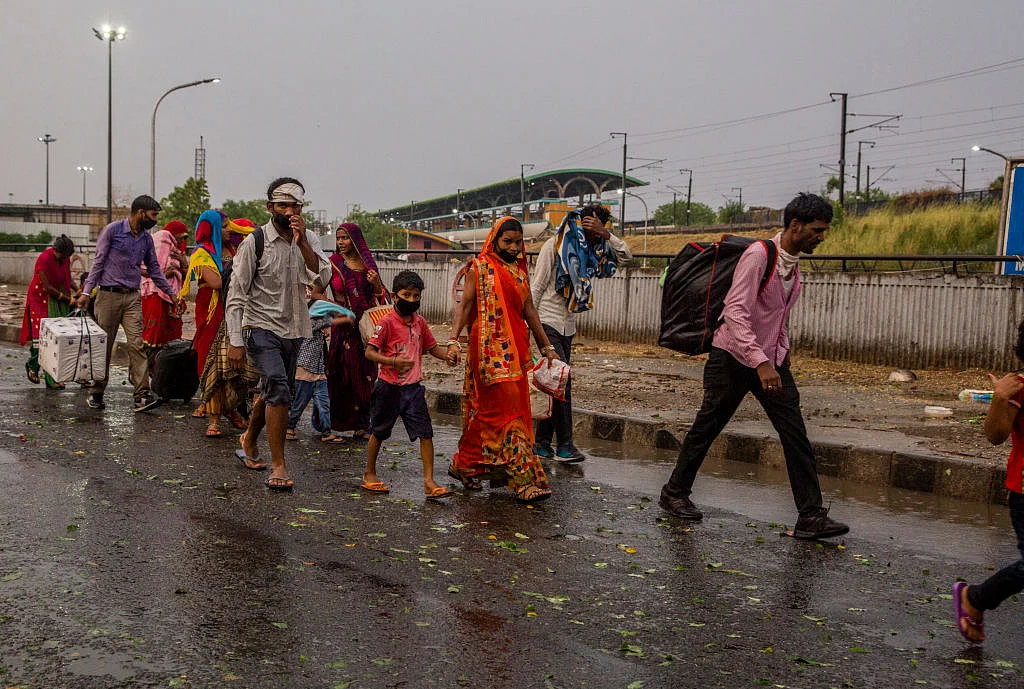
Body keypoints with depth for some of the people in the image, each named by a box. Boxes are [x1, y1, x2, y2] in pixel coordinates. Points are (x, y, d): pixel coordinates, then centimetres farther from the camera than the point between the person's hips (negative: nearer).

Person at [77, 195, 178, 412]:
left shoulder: (146, 238, 11)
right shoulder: (112, 230, -4)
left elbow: (154, 270, 19)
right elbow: (98, 262, -3)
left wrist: (173, 294, 16)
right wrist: (87, 291, -10)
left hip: (132, 298, 4)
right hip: (108, 296, -4)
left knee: (137, 344, -9)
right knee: (103, 346, 3)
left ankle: (142, 395, -14)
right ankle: (96, 393, 16)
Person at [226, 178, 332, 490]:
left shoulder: (309, 240, 5)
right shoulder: (255, 242, -9)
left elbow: (322, 278, -11)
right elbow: (236, 295, -8)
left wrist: (302, 243, -22)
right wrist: (235, 342, -13)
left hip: (293, 330, 5)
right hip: (262, 328, -5)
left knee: (271, 393, 18)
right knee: (279, 390, -20)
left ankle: (249, 440, 45)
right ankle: (278, 466, -11)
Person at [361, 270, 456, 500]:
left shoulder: (419, 322, 6)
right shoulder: (388, 322, -12)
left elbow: (432, 347, 18)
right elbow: (369, 352, -15)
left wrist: (446, 355, -3)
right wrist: (393, 361, -29)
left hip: (413, 388, 4)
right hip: (389, 387, -4)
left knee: (426, 433, -5)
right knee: (379, 432, 12)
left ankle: (429, 481, -2)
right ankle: (369, 474, 31)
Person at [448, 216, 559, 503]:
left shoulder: (519, 271, 15)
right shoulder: (479, 268, -2)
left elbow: (529, 310, 17)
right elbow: (464, 306, -7)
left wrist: (546, 346, 16)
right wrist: (453, 340, -20)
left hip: (515, 350, 7)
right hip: (490, 349, -7)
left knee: (487, 410, 9)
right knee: (507, 408, -9)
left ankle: (466, 466, 21)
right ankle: (525, 479, -8)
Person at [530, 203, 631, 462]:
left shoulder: (589, 249, 11)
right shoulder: (556, 245, -8)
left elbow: (626, 256, 6)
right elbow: (536, 286, -8)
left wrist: (606, 235, -9)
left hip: (567, 325, 7)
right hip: (548, 321, -7)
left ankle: (542, 443, 13)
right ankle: (565, 446, -10)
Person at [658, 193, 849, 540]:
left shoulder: (794, 262, 7)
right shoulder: (758, 255, -19)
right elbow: (736, 312, -28)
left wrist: (782, 353, 14)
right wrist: (760, 362, -35)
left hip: (772, 360, 7)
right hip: (735, 357, -7)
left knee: (795, 433, -2)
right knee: (706, 428, 6)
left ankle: (811, 516, 0)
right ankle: (674, 493, 25)